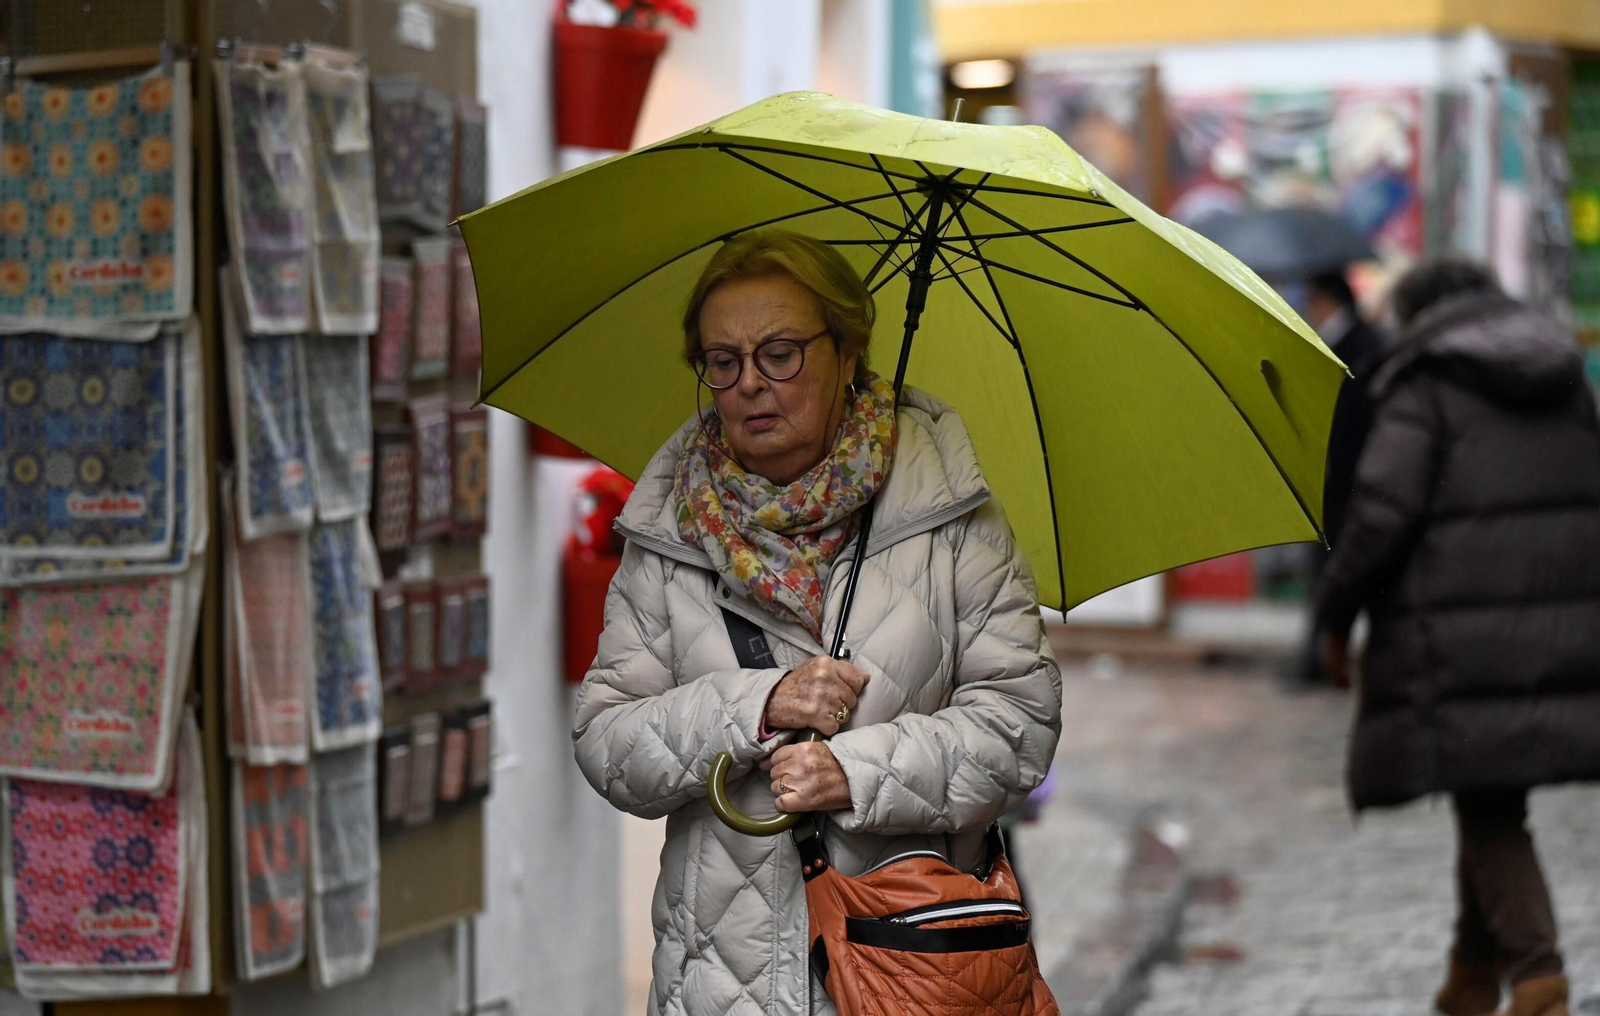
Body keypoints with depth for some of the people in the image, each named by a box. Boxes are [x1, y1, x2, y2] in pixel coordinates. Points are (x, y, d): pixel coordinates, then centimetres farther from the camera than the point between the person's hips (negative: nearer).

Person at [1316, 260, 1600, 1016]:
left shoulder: (1424, 388, -4)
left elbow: (1383, 509, -13)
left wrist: (1336, 612, -3)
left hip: (1462, 633, -5)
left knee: (1487, 808, -1)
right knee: (1492, 796, 18)